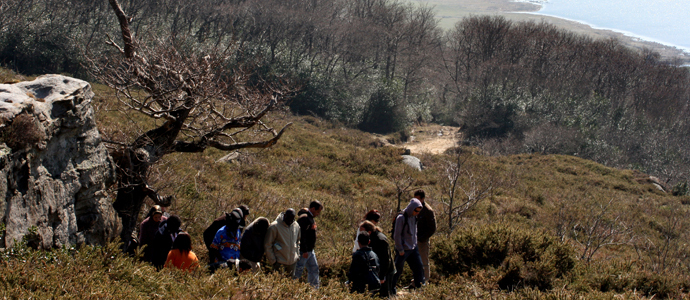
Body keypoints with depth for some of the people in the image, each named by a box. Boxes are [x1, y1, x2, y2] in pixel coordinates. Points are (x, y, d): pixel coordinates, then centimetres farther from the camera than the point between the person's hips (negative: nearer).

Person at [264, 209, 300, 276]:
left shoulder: (296, 226, 4)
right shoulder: (274, 226, -14)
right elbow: (267, 245, -10)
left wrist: (297, 255, 12)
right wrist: (272, 260, -11)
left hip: (293, 261, 5)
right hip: (280, 262, -5)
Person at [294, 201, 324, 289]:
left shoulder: (310, 218, 14)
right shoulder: (304, 218, -19)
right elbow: (301, 235, -23)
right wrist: (304, 251, -24)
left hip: (310, 251, 10)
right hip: (303, 251, -10)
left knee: (314, 269, 15)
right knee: (298, 271, -2)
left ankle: (315, 288, 24)